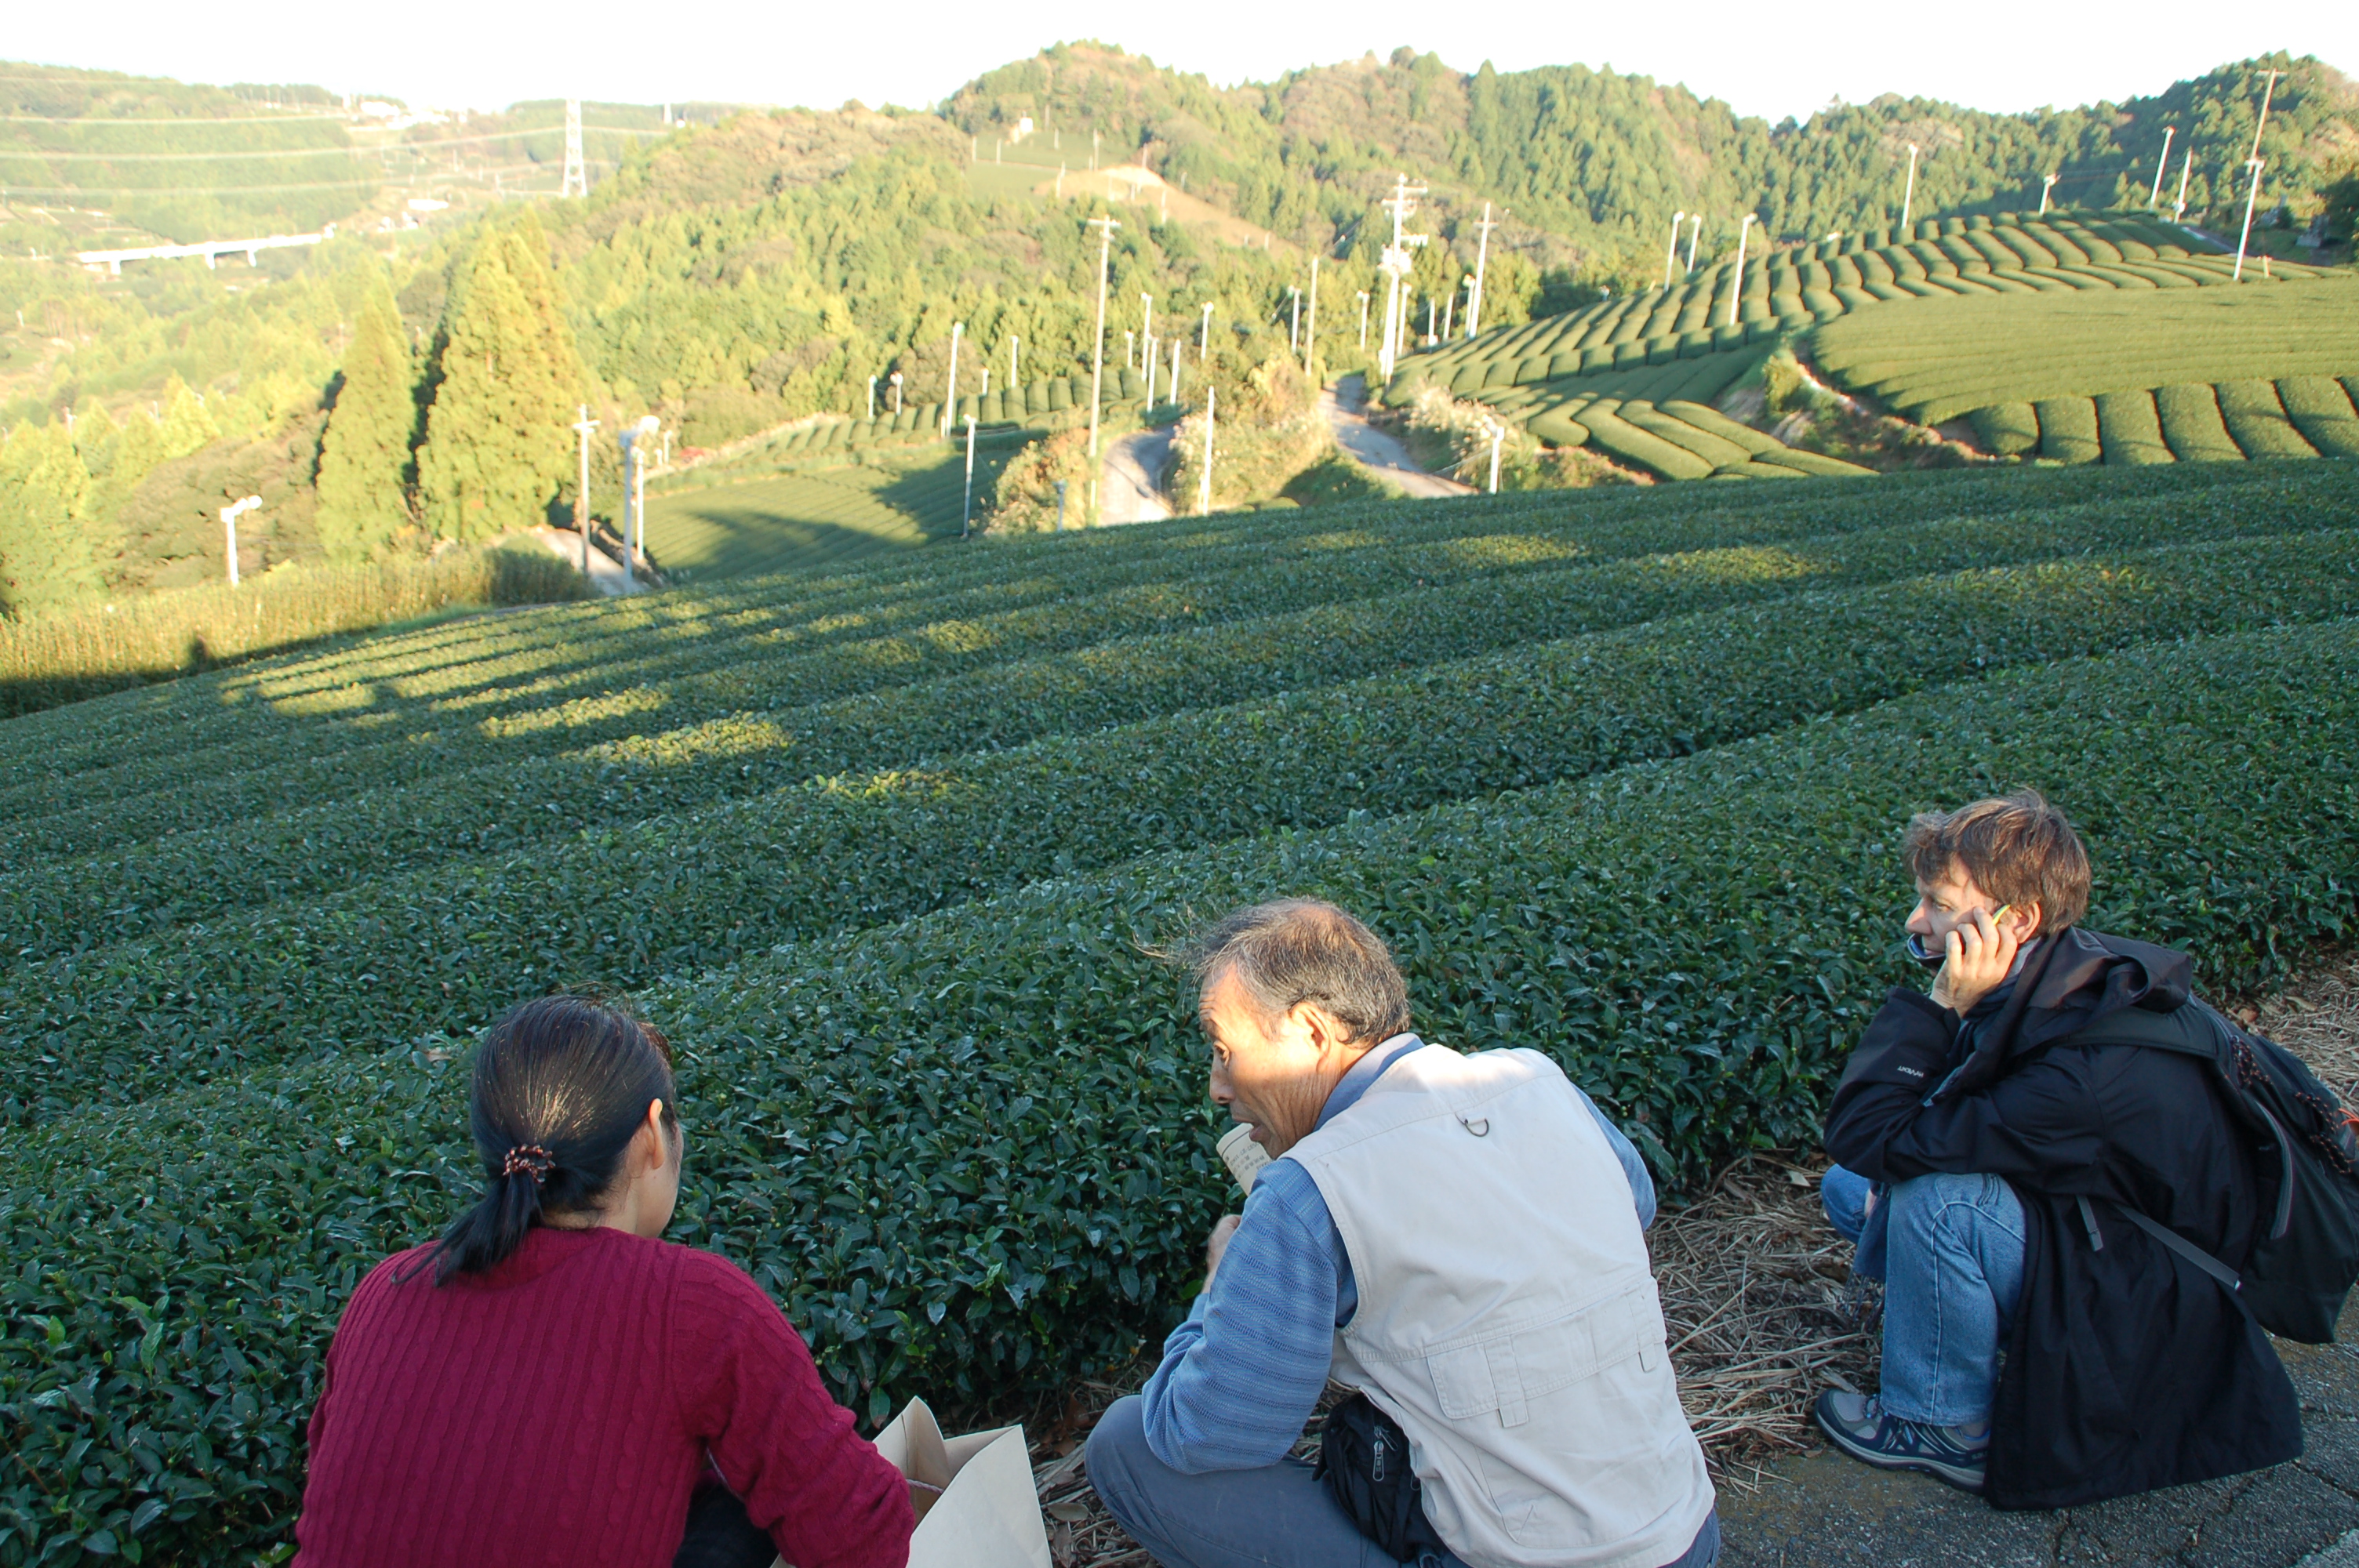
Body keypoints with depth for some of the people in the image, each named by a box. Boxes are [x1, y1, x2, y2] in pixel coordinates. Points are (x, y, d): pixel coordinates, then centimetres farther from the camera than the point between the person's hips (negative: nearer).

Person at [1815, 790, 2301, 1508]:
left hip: (2148, 1315, -8)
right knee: (1850, 1190, 3)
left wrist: (1941, 1004, -33)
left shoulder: (2087, 1074, -37)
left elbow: (1862, 1136, -34)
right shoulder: (2069, 975, -10)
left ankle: (1943, 1428, -9)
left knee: (1937, 1197, -31)